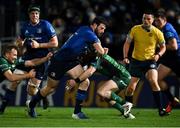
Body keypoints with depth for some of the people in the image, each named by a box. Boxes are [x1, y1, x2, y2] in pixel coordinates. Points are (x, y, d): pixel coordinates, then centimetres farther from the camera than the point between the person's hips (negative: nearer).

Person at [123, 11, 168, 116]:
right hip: (136, 60, 1)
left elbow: (163, 47, 5)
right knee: (131, 87, -2)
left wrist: (158, 55, -15)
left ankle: (161, 109, -18)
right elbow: (127, 43, 1)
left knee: (154, 82, -23)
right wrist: (125, 57, -10)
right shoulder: (135, 29, -6)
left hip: (150, 60, -1)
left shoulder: (157, 32, -7)